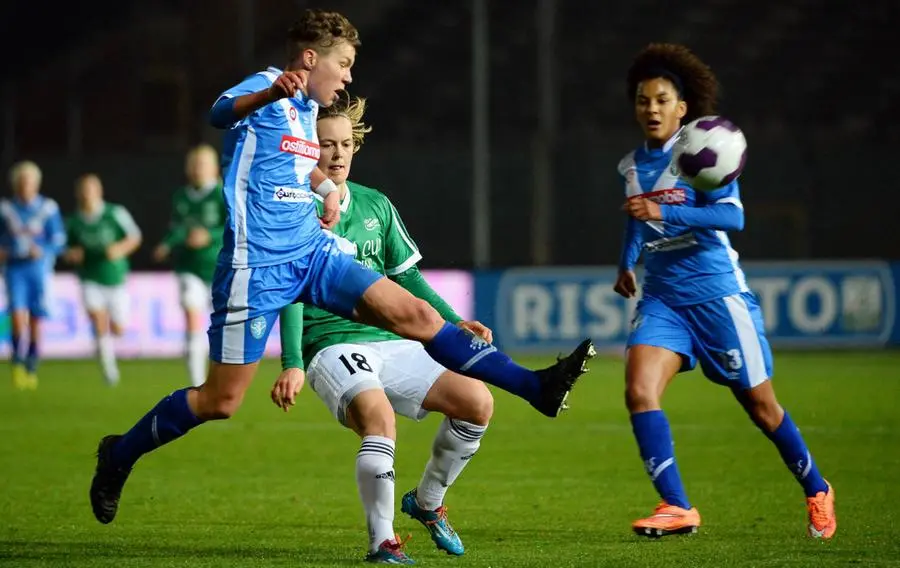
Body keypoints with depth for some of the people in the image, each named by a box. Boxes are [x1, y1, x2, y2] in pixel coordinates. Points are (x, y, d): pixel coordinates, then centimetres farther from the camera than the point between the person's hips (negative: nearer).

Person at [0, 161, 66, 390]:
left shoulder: (48, 208, -2)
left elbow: (59, 241, 0)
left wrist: (43, 251, -18)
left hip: (39, 268, 0)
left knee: (36, 321, 3)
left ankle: (32, 369, 16)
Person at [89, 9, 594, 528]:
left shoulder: (308, 109, 13)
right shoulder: (263, 91, -13)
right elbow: (222, 113, -39)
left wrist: (328, 189, 15)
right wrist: (270, 93, -60)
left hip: (313, 255, 7)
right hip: (257, 265, -7)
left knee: (416, 315, -6)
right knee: (220, 401, -2)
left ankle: (536, 387, -9)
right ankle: (120, 455, 19)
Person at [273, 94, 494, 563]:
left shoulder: (376, 204, 15)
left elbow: (406, 276, 22)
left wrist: (454, 322, 12)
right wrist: (292, 364, -21)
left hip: (391, 343, 6)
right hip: (331, 345, -6)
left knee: (477, 400, -11)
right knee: (379, 415, -36)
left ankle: (427, 502, 12)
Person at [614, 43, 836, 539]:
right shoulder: (632, 165, 8)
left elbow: (732, 216, -23)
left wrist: (663, 213, -31)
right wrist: (627, 264, 21)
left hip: (717, 293, -5)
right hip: (662, 298, 5)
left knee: (759, 405, 5)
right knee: (639, 393, -18)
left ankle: (816, 491, 27)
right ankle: (677, 507, -15)